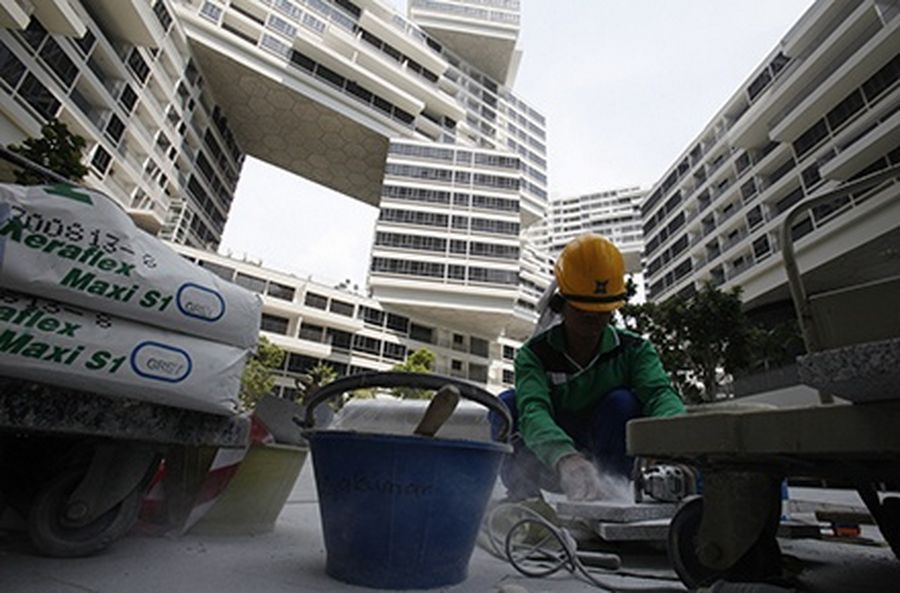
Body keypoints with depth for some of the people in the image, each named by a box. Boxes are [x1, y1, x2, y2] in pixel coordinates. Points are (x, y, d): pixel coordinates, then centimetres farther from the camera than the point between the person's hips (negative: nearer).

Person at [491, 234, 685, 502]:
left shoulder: (633, 349, -12)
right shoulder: (535, 353, -19)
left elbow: (660, 393, -30)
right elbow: (533, 411, -37)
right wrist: (566, 459, -58)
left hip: (606, 454, 1)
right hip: (549, 458, -1)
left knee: (622, 402, -28)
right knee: (507, 404, -27)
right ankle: (525, 494, -13)